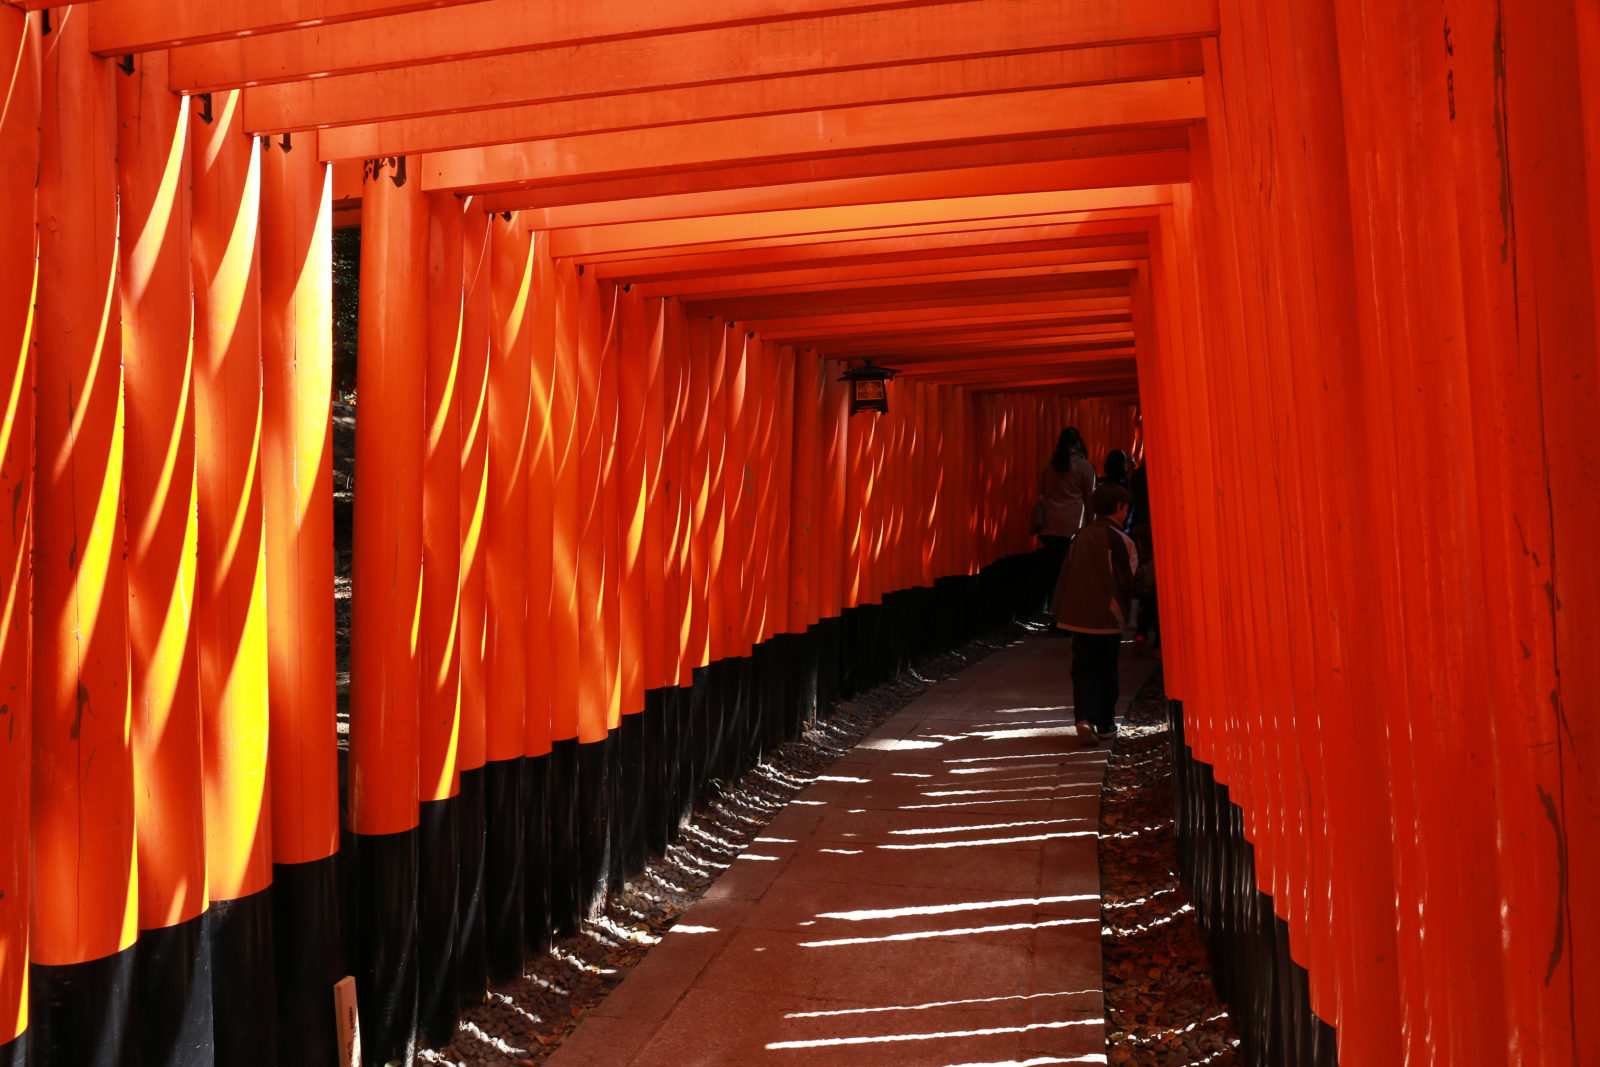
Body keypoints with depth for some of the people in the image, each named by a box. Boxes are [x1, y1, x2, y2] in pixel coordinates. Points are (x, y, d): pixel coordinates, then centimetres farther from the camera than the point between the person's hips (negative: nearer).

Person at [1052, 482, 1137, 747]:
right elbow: (1128, 581, -10)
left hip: (1078, 615, 4)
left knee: (1083, 667, 6)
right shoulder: (1120, 540, -10)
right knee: (1107, 670, 10)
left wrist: (1060, 612, 13)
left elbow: (1065, 575, 7)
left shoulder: (1081, 536, 6)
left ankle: (1085, 717, -12)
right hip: (1108, 616, -4)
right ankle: (1105, 724, 19)